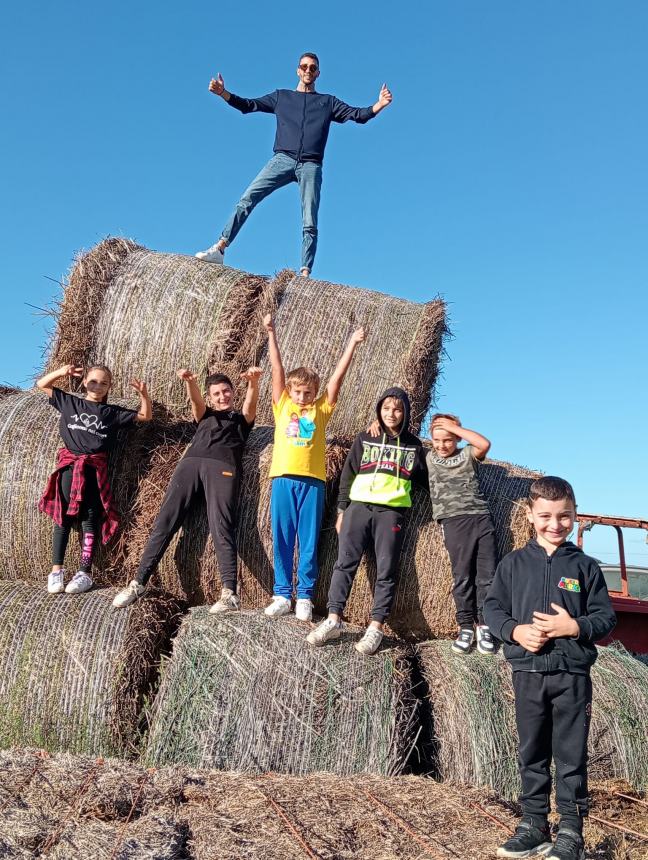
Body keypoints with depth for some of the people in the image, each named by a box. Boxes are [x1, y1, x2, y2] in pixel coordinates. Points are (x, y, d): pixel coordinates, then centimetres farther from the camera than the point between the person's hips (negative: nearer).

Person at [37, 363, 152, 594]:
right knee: (63, 517, 1)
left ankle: (85, 573, 0)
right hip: (69, 465, 0)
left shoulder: (112, 412, 9)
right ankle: (56, 570, 5)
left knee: (90, 520, -1)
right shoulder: (69, 402, 10)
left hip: (94, 469, 0)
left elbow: (145, 415, 10)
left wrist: (143, 393, -6)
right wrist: (61, 372, -5)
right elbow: (41, 384, 12)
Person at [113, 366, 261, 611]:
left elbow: (251, 402, 8)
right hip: (191, 462, 3)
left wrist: (253, 381, -15)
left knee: (221, 527, -19)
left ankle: (230, 593, -26)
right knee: (165, 521, -10)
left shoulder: (242, 419, 30)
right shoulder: (204, 415, 35)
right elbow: (195, 399, 13)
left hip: (223, 467, -3)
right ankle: (138, 583, -10)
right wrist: (189, 381, -11)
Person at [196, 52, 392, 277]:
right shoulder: (281, 96, 23)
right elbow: (249, 105, 18)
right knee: (246, 200, -16)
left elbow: (358, 115, 12)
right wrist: (223, 93, 5)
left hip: (310, 166, 0)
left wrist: (379, 105, -4)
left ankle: (305, 274, -15)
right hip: (282, 159, 0)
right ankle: (219, 249, -17)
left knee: (310, 224, -11)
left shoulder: (328, 102, 22)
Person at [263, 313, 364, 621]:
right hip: (283, 479, 0)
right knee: (282, 540, 4)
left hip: (312, 481, 0)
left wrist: (352, 344, 5)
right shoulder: (282, 405, 12)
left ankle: (305, 597, 10)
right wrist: (271, 334, 7)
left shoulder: (321, 409, 12)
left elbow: (338, 376, 8)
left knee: (309, 542, 3)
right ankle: (282, 595, 11)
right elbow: (277, 369, 9)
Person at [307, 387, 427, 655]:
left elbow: (424, 479, 19)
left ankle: (376, 627, 0)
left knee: (386, 570, -2)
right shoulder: (364, 438, 12)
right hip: (358, 506, 1)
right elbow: (347, 475, 11)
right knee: (345, 563, -5)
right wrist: (341, 510, 7)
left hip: (391, 511, 0)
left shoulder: (413, 445, 12)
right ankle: (333, 620, -2)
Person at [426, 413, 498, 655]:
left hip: (481, 518, 1)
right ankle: (465, 627, 4)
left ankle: (484, 626, 6)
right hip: (454, 521, -1)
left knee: (487, 575, -1)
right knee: (463, 576, -3)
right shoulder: (428, 457, 16)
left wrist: (453, 426, -4)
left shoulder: (467, 454, 12)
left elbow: (485, 444, -8)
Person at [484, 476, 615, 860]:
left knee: (571, 756, 7)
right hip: (527, 673, 2)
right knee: (532, 753, 12)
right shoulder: (514, 563, 2)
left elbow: (606, 618, 1)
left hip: (573, 675, -1)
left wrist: (573, 627, -17)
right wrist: (516, 630, -15)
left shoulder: (585, 566, 0)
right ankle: (534, 825, 25)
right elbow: (493, 607, 3)